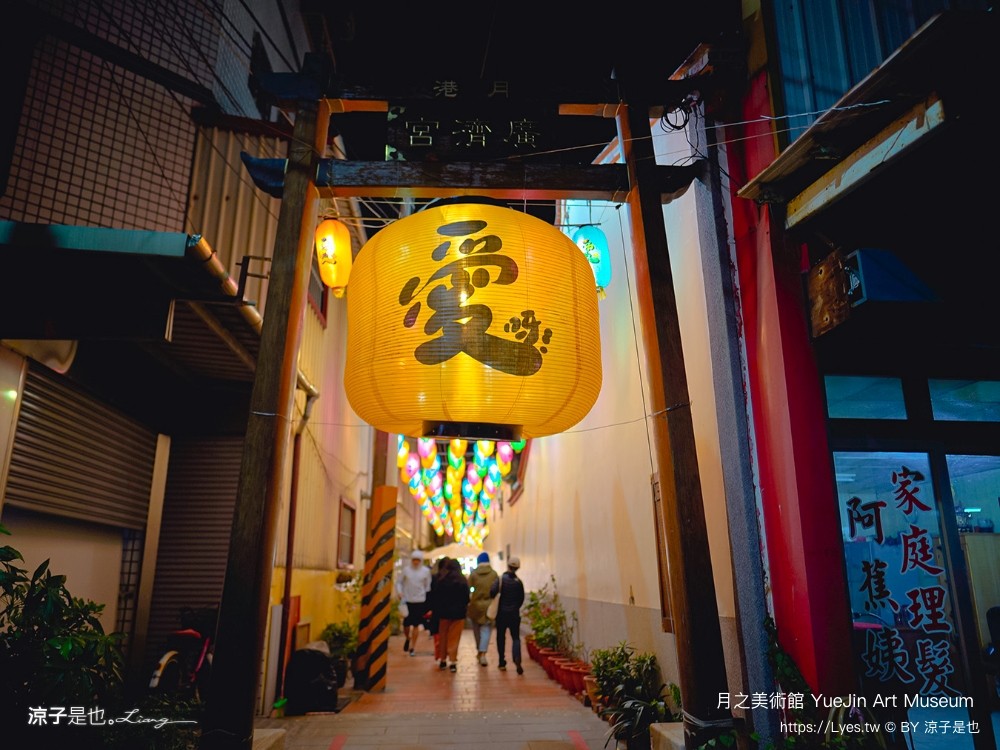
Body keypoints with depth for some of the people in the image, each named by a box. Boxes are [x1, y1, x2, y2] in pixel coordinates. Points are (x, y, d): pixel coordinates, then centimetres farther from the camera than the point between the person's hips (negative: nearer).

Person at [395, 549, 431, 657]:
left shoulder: (426, 571, 1)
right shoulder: (406, 570, -1)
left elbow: (428, 585, 7)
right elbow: (399, 582, 5)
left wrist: (428, 597, 4)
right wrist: (399, 592, -10)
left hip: (420, 601, 0)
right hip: (407, 600, 0)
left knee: (416, 625, 3)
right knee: (406, 623, 1)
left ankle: (413, 647, 16)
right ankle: (407, 638, 34)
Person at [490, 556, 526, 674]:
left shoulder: (501, 579, -10)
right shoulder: (518, 581, -1)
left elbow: (493, 591, -23)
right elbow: (521, 598, 5)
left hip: (501, 613, -1)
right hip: (514, 614, 1)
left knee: (501, 637, 12)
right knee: (516, 637, 4)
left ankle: (502, 663, 15)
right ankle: (517, 658, -20)